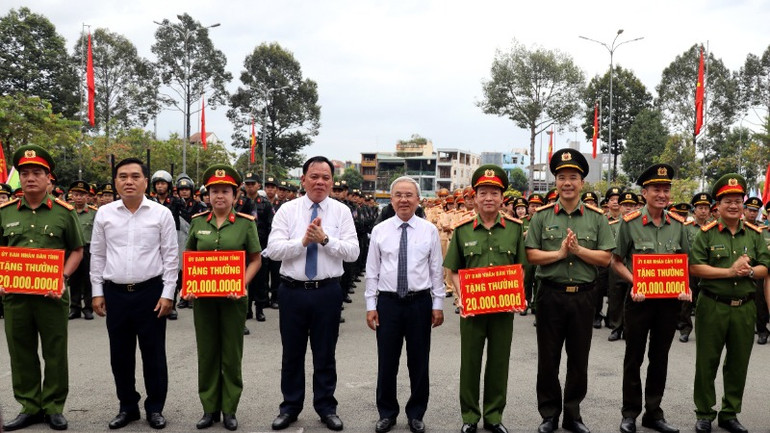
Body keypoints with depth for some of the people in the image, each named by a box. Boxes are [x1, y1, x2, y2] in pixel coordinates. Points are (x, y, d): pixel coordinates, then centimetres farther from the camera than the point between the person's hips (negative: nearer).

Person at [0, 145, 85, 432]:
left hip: (52, 293, -2)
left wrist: (63, 277, -10)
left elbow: (77, 250, 4)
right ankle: (29, 407, 25)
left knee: (55, 353, 6)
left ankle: (54, 408, 20)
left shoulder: (64, 212, -1)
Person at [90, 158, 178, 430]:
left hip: (150, 292, -2)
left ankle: (155, 408, 21)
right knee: (120, 354, 12)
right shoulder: (104, 214, 3)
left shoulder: (161, 213, -4)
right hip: (115, 293, 3)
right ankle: (127, 407, 28)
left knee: (153, 354, 6)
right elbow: (97, 255, 9)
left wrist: (168, 293, -6)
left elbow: (171, 256, -2)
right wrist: (97, 292, 6)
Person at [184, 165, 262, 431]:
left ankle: (229, 410, 20)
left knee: (231, 354, 7)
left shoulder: (246, 223, -4)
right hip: (202, 297, 2)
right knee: (207, 352, 10)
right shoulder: (198, 222, 3)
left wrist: (242, 284, -15)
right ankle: (209, 409, 23)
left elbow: (255, 260, 0)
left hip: (233, 297, -2)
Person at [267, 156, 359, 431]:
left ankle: (326, 407, 28)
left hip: (328, 292, 0)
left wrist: (325, 239, -20)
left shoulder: (342, 211, 0)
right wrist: (303, 240, -21)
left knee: (325, 354, 12)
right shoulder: (287, 210, 0)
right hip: (293, 290, 1)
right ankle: (290, 407, 30)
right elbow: (274, 250, -9)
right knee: (292, 353, 13)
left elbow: (352, 252, -8)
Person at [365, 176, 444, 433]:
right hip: (388, 302, 0)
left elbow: (437, 270, 2)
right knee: (387, 362, 8)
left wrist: (438, 304, 0)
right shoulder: (379, 231, 1)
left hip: (420, 302, 0)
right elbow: (372, 271, 3)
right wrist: (370, 305, 0)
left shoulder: (429, 230, 0)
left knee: (419, 362, 10)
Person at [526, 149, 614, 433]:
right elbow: (531, 256, -3)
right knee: (548, 359, 8)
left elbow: (605, 258, -2)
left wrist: (578, 249, -15)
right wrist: (559, 253, -15)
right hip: (550, 295, -1)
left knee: (579, 359, 11)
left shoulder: (597, 217, 2)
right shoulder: (542, 216, 1)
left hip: (583, 295, 1)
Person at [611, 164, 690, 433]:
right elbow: (616, 262, -3)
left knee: (660, 358, 13)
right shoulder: (630, 223, -8)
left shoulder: (678, 224, 2)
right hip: (639, 299, -3)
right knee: (634, 359, 7)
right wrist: (635, 283, -17)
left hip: (670, 300, 3)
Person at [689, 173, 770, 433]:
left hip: (745, 308, 3)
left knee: (738, 364, 11)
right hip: (712, 307, -3)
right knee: (707, 363, 5)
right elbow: (694, 267, -11)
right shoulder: (707, 233, -3)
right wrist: (729, 271, -17)